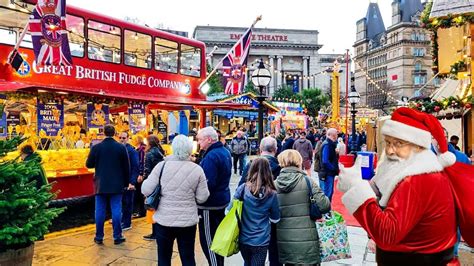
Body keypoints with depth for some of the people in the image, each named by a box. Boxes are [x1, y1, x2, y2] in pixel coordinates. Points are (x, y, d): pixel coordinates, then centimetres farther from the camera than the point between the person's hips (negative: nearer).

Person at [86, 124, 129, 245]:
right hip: (116, 184, 0)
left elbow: (89, 164, 3)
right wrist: (126, 182, 8)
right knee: (116, 211, 4)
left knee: (100, 211, 8)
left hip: (101, 184, 1)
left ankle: (99, 237, 15)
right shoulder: (121, 147, -5)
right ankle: (117, 237, 9)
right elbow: (126, 167, -1)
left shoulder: (96, 147, -5)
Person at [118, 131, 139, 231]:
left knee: (127, 203, 5)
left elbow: (135, 168, -13)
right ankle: (123, 220, 29)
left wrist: (132, 182, -19)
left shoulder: (132, 151, -10)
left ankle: (127, 224, 16)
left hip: (128, 182, -5)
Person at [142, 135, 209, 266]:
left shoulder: (162, 165, -8)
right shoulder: (197, 169, -7)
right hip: (188, 221, 0)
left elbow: (146, 190, -7)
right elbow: (202, 198, -4)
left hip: (164, 220, 0)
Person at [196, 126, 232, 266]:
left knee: (208, 240, 2)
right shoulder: (225, 151, 8)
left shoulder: (211, 156, -23)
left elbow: (207, 184, -28)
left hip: (210, 204, -10)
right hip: (222, 199, 10)